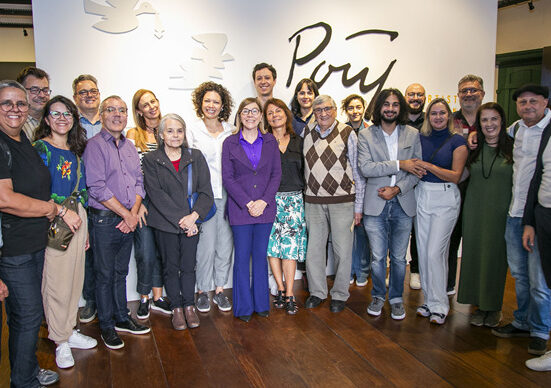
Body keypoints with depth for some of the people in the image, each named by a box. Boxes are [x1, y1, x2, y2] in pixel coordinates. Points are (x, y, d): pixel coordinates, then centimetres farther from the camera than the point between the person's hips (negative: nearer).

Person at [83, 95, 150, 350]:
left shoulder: (130, 147, 13)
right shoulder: (95, 145, -9)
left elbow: (139, 182, 11)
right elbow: (97, 188, -17)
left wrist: (134, 212, -5)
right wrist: (127, 214, -14)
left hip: (128, 221, 6)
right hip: (104, 221, -6)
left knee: (121, 272, 17)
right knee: (105, 275, 5)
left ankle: (122, 318, 30)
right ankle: (107, 326, 19)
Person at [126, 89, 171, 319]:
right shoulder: (134, 134, -1)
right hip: (143, 200, -3)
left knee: (161, 250, 9)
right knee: (146, 253, 0)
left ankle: (158, 298, 22)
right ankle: (144, 299, 18)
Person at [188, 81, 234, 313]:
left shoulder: (231, 131, 9)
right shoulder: (193, 132, 2)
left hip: (227, 194, 3)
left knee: (225, 244, 6)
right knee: (206, 245, -1)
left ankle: (220, 289, 22)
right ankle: (202, 291, 16)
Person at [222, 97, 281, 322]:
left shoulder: (270, 141, 6)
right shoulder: (230, 143, 1)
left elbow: (276, 174, 3)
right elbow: (227, 178, -3)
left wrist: (263, 201, -9)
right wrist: (248, 204, -12)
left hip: (265, 208, 2)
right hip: (239, 208, -2)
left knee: (261, 256, 10)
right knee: (242, 257, 4)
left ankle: (261, 304, 23)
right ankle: (244, 307, 17)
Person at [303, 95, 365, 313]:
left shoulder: (347, 134, -3)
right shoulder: (306, 132, 7)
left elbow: (358, 171, -1)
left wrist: (358, 206, -3)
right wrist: (303, 191, 11)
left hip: (342, 201, -3)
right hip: (313, 201, 3)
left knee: (343, 250, 3)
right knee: (314, 247, 9)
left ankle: (340, 295, 19)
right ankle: (317, 292, 25)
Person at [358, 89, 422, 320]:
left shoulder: (412, 135, 7)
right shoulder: (365, 135, 1)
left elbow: (417, 171, 4)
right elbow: (365, 167, -12)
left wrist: (398, 188, -11)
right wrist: (399, 165, -15)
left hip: (403, 204, 2)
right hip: (375, 205, -1)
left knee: (399, 257, 9)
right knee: (378, 257, 5)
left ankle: (397, 298, 27)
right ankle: (378, 296, 26)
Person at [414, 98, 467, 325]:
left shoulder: (457, 141, -3)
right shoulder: (421, 138, 8)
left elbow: (455, 176, -9)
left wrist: (427, 166, -15)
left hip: (445, 199, -4)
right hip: (421, 196, 4)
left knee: (435, 252, -8)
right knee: (423, 251, 7)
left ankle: (439, 305, 6)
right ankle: (429, 300, 21)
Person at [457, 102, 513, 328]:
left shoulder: (512, 148, -3)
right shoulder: (473, 148, 7)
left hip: (501, 213, -3)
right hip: (475, 211, 3)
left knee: (496, 257, 4)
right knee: (475, 255, 7)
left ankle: (494, 308, 22)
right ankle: (480, 306, 22)